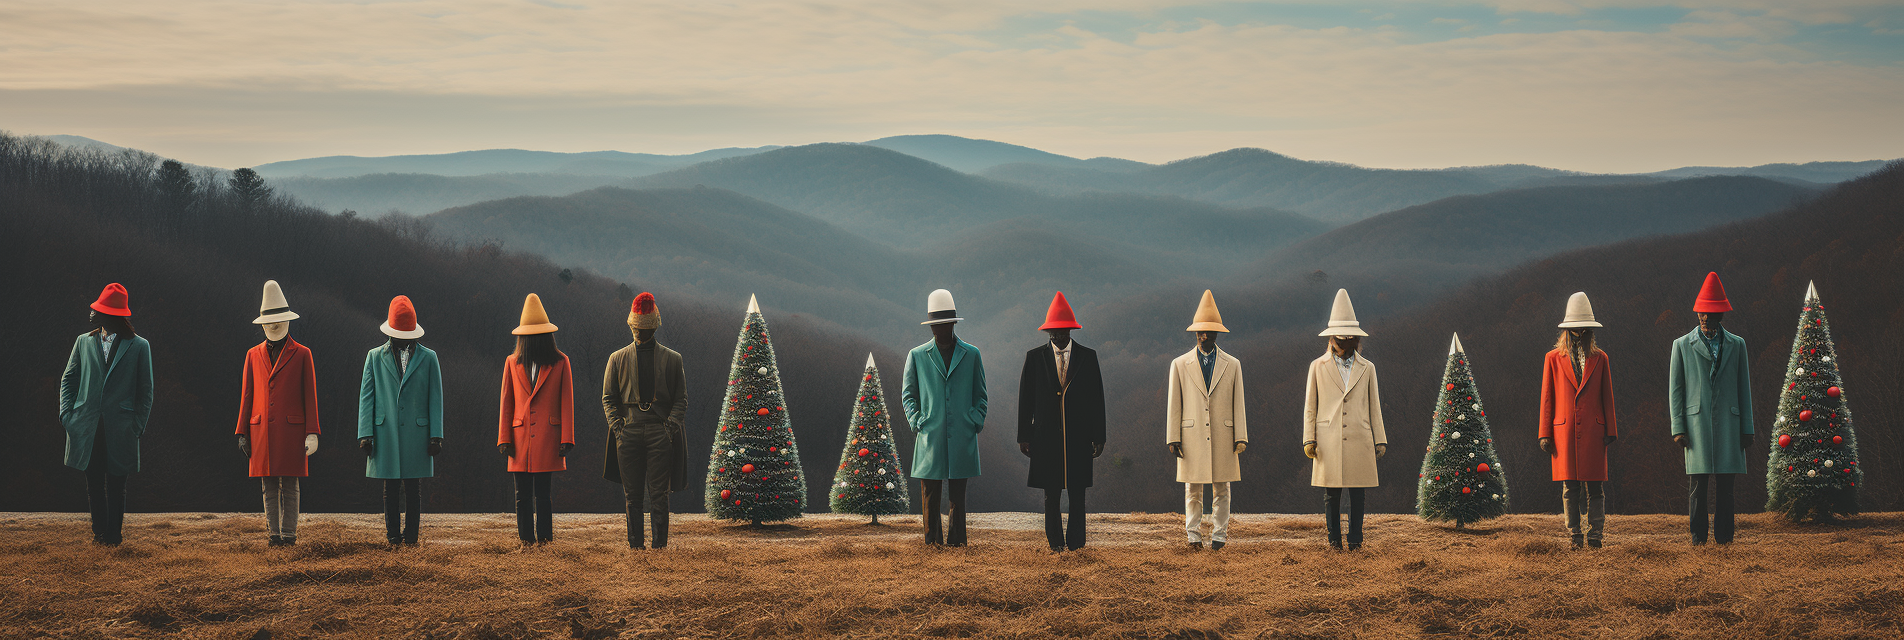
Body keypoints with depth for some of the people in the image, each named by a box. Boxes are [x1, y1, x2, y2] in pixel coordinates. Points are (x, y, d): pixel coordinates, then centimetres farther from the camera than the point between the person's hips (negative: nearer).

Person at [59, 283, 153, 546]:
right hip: (87, 428, 3)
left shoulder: (139, 346, 2)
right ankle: (100, 531, 14)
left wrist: (139, 425, -3)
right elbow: (68, 380, 14)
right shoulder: (84, 342, 10)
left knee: (116, 484, 1)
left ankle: (114, 533, 11)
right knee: (94, 483, 4)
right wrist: (67, 414, 2)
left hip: (120, 431, -2)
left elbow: (145, 390, 4)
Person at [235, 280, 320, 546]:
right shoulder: (253, 355, 12)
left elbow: (310, 395, 2)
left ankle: (289, 534, 2)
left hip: (292, 431, -3)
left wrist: (312, 433, -5)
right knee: (269, 487, 3)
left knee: (289, 486, -2)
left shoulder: (302, 354, 4)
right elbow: (247, 395, 13)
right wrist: (242, 433, 6)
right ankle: (274, 534, 7)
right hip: (262, 432, 3)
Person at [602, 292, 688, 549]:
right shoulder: (618, 359, 12)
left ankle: (660, 545, -1)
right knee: (632, 496, 3)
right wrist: (616, 427, -3)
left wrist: (671, 426, -7)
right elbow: (608, 398, 11)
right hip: (628, 431, 1)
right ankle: (635, 545, 8)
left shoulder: (672, 359, 9)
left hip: (660, 432, -1)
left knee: (659, 495, -4)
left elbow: (681, 399, 8)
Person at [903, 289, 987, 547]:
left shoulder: (971, 355, 9)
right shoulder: (917, 356, 8)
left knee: (958, 494, 0)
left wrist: (976, 422, 2)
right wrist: (916, 422, 0)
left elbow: (980, 395, 15)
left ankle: (956, 540, 4)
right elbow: (907, 394, 14)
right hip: (930, 437, 0)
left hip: (962, 437, 0)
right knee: (930, 494, -2)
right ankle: (932, 540, 3)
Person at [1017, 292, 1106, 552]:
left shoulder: (1088, 357, 5)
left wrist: (1098, 438, 1)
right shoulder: (1034, 357, 6)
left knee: (1077, 494, 0)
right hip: (1047, 438, 0)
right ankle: (1055, 543, 13)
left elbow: (1096, 400, 5)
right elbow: (1026, 400, 6)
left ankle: (1075, 543, 6)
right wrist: (1024, 437, 1)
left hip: (1078, 438, 0)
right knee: (1051, 494, 3)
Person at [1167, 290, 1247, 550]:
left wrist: (1240, 438, 1)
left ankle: (1219, 535, 8)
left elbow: (1238, 404, 7)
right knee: (1193, 489, 0)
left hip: (1222, 438, 1)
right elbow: (1174, 405, 5)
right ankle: (1194, 535, 6)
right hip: (1192, 438, -1)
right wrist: (1173, 439, -1)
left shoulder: (1232, 365, 8)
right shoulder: (1180, 365, 6)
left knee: (1221, 489, 2)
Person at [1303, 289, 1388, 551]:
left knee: (1357, 494, -1)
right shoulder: (1318, 367, 7)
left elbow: (1374, 407, 13)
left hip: (1359, 440, 1)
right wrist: (1309, 440, 1)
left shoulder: (1367, 368, 11)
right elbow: (1310, 407, 8)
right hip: (1329, 441, -1)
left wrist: (1380, 440, 9)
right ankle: (1334, 539, 7)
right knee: (1331, 494, 0)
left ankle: (1355, 540, 6)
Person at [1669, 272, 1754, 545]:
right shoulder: (1682, 345, 8)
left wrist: (1747, 429, 7)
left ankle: (1724, 538, 2)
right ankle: (1698, 538, 0)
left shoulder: (1737, 345, 12)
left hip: (1728, 423, 1)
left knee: (1725, 485, -1)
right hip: (1696, 424, -1)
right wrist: (1677, 428, -3)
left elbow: (1744, 389, 12)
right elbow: (1675, 390, 6)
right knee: (1697, 485, -4)